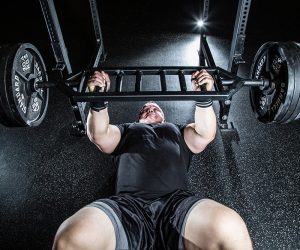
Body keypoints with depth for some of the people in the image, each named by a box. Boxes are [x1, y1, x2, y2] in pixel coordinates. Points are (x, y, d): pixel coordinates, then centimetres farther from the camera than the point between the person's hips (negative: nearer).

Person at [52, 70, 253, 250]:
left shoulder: (178, 131, 34)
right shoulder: (126, 131, 34)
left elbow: (206, 134, 13)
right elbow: (99, 135, 14)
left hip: (176, 202, 0)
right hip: (128, 204, 1)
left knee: (230, 230, -32)